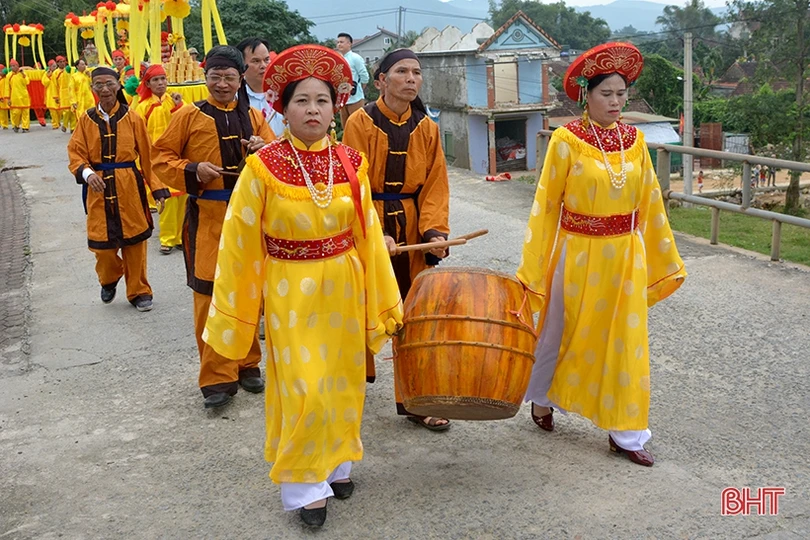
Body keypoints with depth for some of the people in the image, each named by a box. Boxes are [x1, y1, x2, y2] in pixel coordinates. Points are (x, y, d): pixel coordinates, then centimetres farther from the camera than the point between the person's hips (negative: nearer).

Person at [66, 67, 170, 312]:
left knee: (134, 241, 3)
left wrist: (156, 187, -5)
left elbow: (147, 155, -1)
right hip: (98, 189, 1)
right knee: (101, 243, 3)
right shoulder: (86, 120, 3)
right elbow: (75, 154, 1)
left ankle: (138, 291, 20)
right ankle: (109, 280, 34)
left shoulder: (131, 118, -1)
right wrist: (87, 173, -19)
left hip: (130, 187, -1)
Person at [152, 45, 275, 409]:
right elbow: (162, 157, 2)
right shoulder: (189, 116, 0)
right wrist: (192, 171, -15)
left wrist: (263, 151, -11)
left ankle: (247, 364, 26)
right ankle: (216, 378, 4)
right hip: (207, 218, -3)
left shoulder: (254, 118, 10)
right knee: (210, 295, -5)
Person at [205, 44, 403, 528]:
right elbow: (241, 242, -7)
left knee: (343, 379, 14)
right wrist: (234, 312, -3)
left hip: (343, 288, 3)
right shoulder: (264, 167, -12)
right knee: (303, 388, -1)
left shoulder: (351, 164, -3)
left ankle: (338, 461, 36)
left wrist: (384, 301, 6)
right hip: (291, 293, -3)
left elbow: (369, 235, 2)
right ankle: (305, 483, 19)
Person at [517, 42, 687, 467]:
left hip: (626, 256, 4)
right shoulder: (567, 139, -11)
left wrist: (664, 257, 12)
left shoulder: (634, 140, 2)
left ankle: (625, 432, 19)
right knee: (560, 332, 14)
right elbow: (546, 203, -9)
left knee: (624, 340, 8)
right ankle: (540, 398, 40)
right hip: (578, 253, -3)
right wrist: (532, 266, -9)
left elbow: (649, 202, 8)